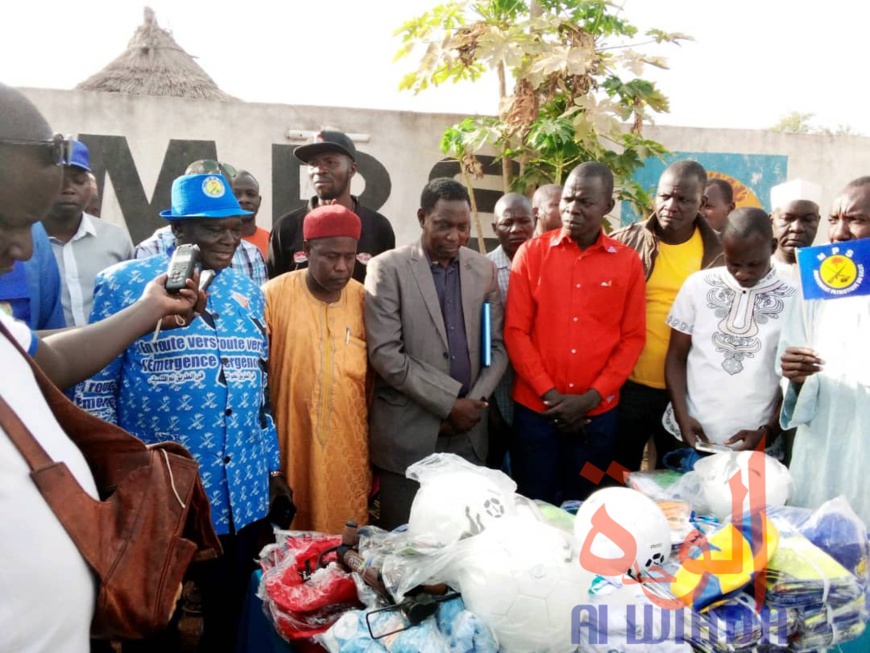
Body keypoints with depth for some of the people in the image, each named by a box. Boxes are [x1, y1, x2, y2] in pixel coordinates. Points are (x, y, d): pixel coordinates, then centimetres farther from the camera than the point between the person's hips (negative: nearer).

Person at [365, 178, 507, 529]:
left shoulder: (484, 268, 8)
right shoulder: (388, 268, -6)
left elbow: (497, 345, 9)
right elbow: (384, 353, -13)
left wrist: (474, 401, -6)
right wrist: (448, 403, -13)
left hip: (468, 430, 4)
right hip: (408, 432, -3)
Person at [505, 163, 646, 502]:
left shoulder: (628, 262, 2)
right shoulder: (531, 252, -1)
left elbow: (633, 337, 1)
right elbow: (516, 331, -3)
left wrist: (591, 397, -8)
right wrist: (549, 394, -10)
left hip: (598, 412, 1)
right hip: (535, 408, -1)